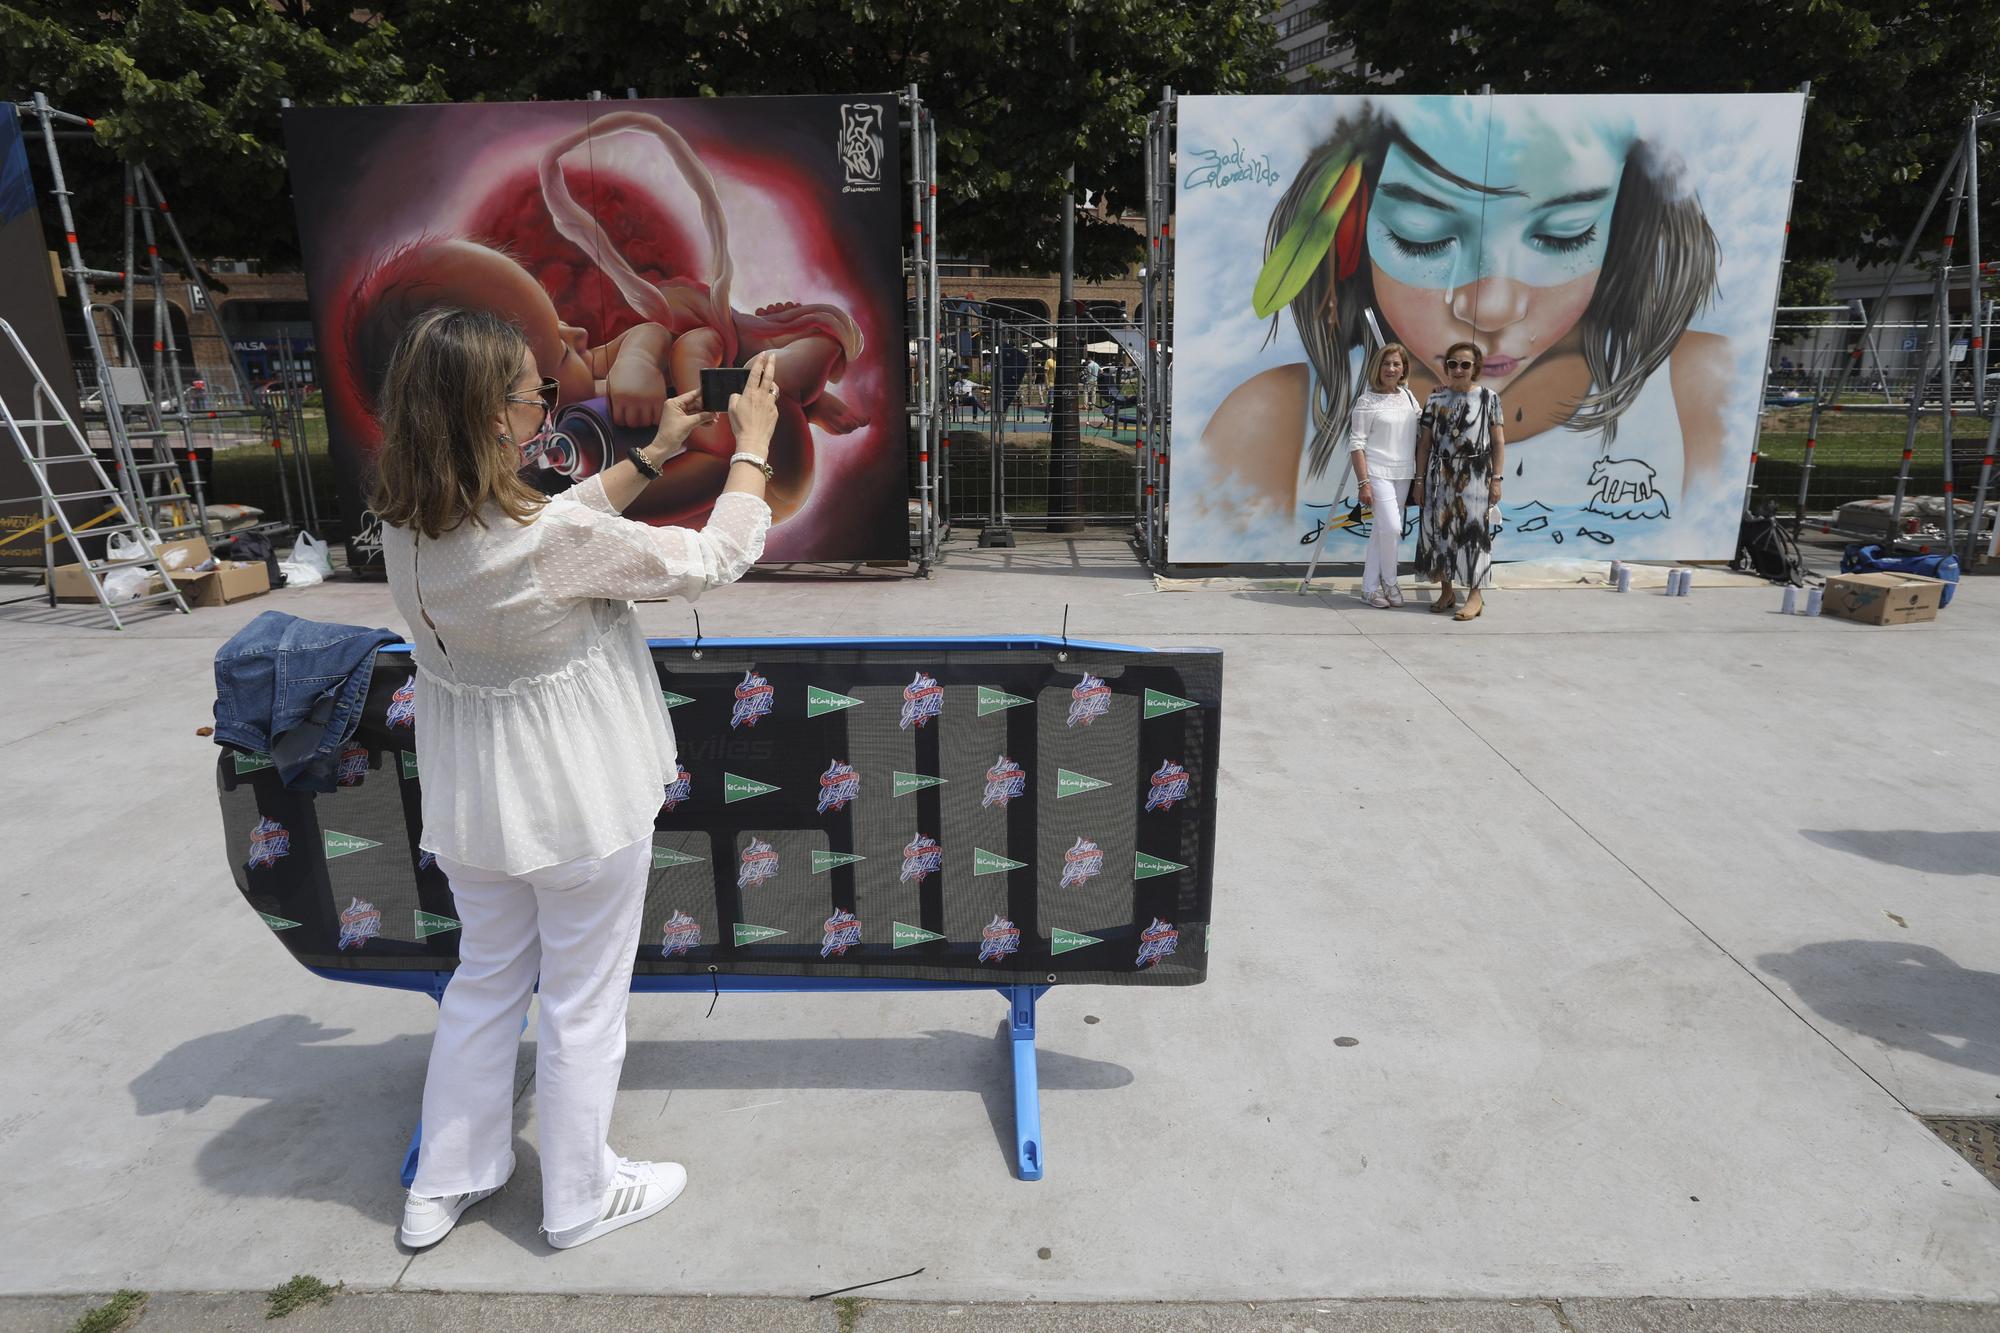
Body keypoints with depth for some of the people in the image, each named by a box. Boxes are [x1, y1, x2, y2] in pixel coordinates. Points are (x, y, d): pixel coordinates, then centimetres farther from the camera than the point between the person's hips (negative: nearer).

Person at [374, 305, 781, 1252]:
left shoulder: (405, 527, -7)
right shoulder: (557, 540, -29)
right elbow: (715, 559, -18)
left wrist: (653, 454, 11)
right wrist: (753, 441, -6)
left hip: (470, 805, 7)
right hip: (578, 803, -7)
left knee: (486, 977, 25)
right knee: (582, 1003, 13)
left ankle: (442, 1187, 41)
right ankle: (579, 1199, 34)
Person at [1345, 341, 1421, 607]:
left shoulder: (1408, 396, 11)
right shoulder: (1367, 401, -7)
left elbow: (1419, 434, 18)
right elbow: (1356, 443, -11)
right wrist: (1363, 482, -15)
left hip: (1403, 474, 6)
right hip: (1378, 472, -6)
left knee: (1381, 530, 8)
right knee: (1391, 527, -15)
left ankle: (1370, 588, 14)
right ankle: (1389, 581, 7)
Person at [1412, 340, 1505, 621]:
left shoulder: (1489, 397, 1)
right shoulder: (1436, 397, 5)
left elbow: (1498, 442, 1)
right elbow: (1425, 442, 6)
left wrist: (1497, 479, -5)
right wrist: (1420, 480, 3)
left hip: (1475, 474, -2)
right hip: (1440, 474, 3)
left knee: (1473, 531, -3)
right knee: (1439, 529, 5)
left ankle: (1475, 595, 3)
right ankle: (1446, 591, 18)